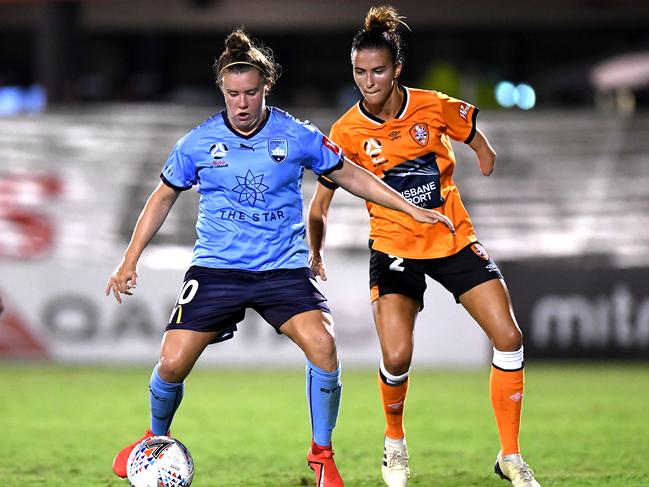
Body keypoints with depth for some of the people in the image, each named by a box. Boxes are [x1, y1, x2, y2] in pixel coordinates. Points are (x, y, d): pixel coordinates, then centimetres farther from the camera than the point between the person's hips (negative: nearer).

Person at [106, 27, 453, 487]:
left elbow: (350, 175, 10)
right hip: (216, 269, 1)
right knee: (172, 364, -11)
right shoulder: (198, 143, -2)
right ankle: (155, 441, 23)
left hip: (283, 269, 0)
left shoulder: (297, 137, -3)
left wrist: (412, 209, 8)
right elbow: (164, 196, 12)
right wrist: (130, 260, 9)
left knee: (322, 345, -25)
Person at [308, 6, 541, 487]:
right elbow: (321, 202, -2)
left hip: (455, 239, 2)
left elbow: (482, 148, 9)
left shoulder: (434, 107, -10)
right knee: (396, 357, -19)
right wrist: (315, 254, -7)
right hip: (395, 247, -2)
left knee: (509, 339, -7)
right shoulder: (347, 132, -12)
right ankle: (395, 443, 14)